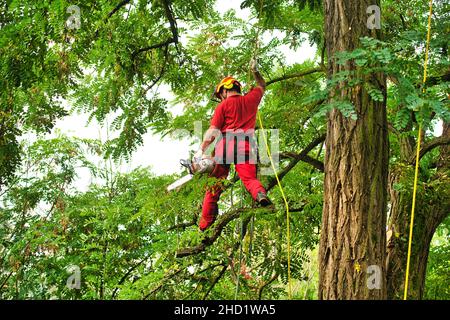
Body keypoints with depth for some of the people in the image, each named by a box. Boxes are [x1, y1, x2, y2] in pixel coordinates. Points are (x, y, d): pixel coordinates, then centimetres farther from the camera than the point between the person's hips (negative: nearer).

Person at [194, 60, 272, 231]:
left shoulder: (223, 105, 8)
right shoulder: (251, 99, 17)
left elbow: (213, 131, 0)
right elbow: (262, 86, 39)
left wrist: (201, 150, 1)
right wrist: (255, 71, 50)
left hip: (225, 145, -1)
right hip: (245, 145, 2)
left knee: (214, 183, 5)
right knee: (249, 178, -8)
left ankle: (205, 223, 5)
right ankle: (260, 194, -43)